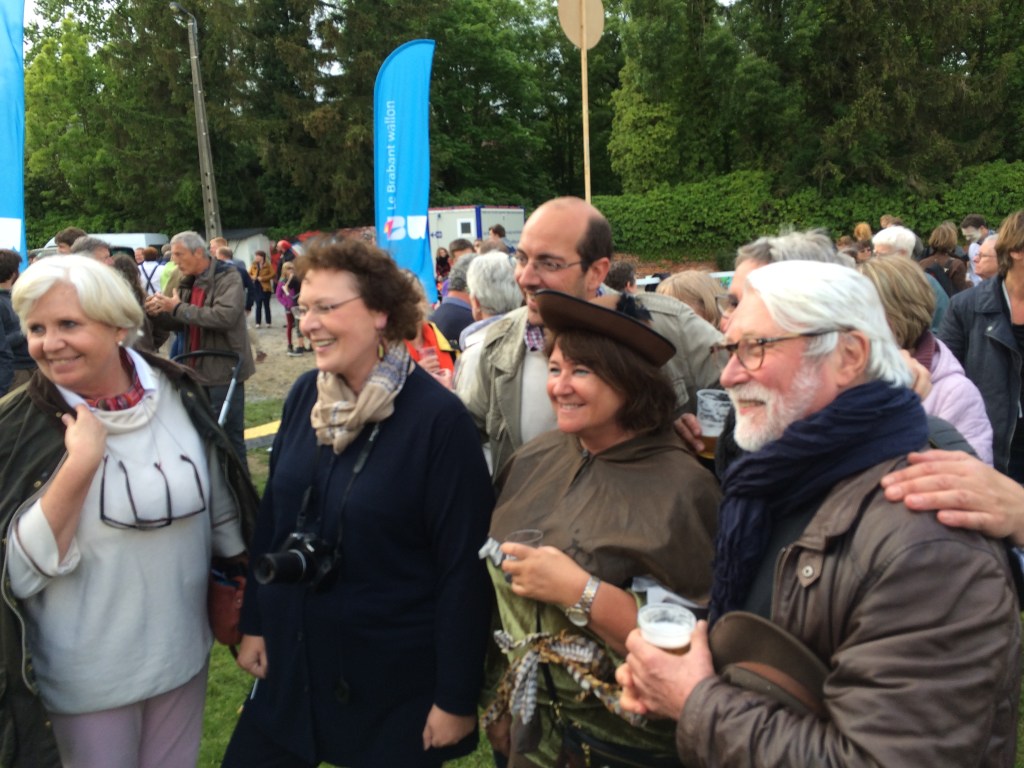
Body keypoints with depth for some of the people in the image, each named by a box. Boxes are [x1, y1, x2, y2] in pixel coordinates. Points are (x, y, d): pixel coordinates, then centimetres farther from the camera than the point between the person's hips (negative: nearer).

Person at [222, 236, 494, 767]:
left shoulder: (438, 419, -19)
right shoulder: (304, 395, -1)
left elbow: (463, 568, -17)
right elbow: (272, 516, 8)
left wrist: (456, 697, -14)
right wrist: (255, 622, 10)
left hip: (397, 685, -5)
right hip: (292, 663, 5)